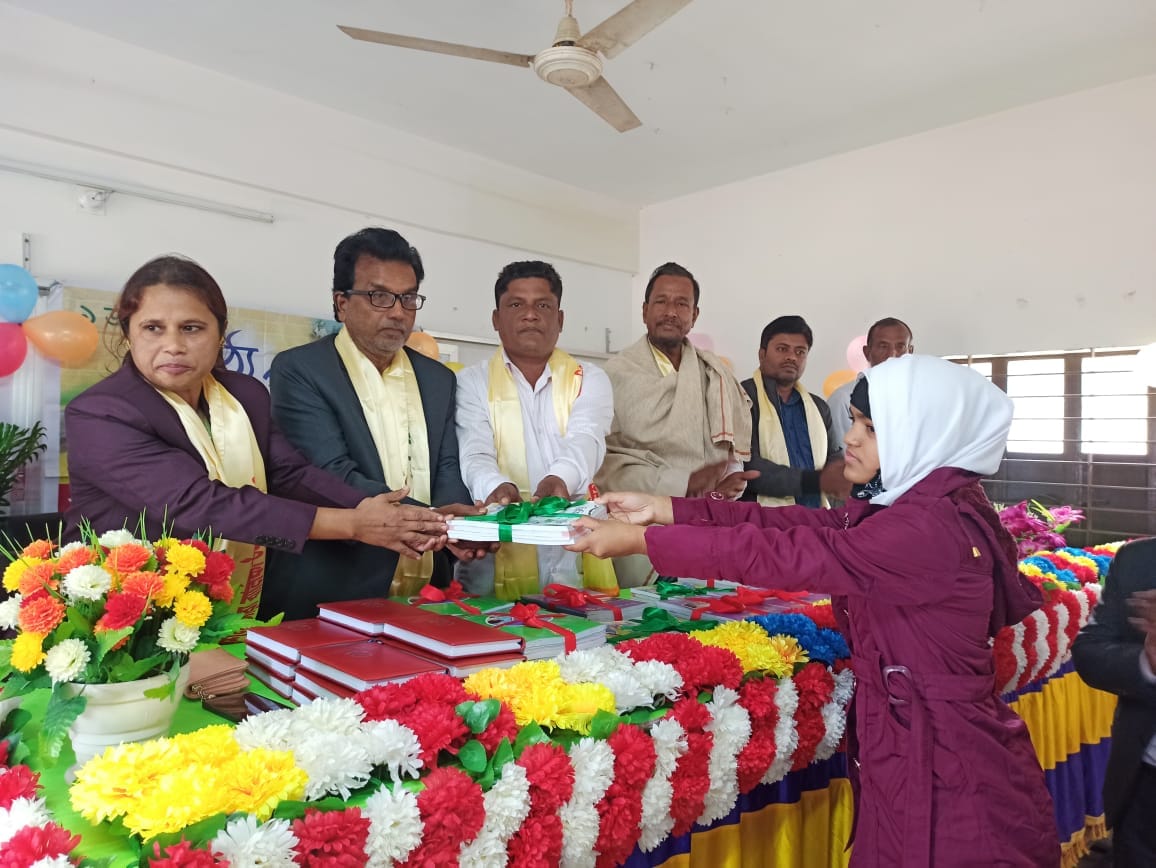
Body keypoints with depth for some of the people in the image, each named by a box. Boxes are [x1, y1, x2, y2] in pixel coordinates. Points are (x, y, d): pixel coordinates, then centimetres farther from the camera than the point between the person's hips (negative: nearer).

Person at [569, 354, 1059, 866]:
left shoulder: (932, 526, -25)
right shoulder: (909, 505, 7)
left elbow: (781, 553, -27)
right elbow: (793, 523, 0)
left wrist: (640, 540, -23)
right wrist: (661, 509, -6)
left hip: (941, 762, -9)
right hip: (909, 742, 9)